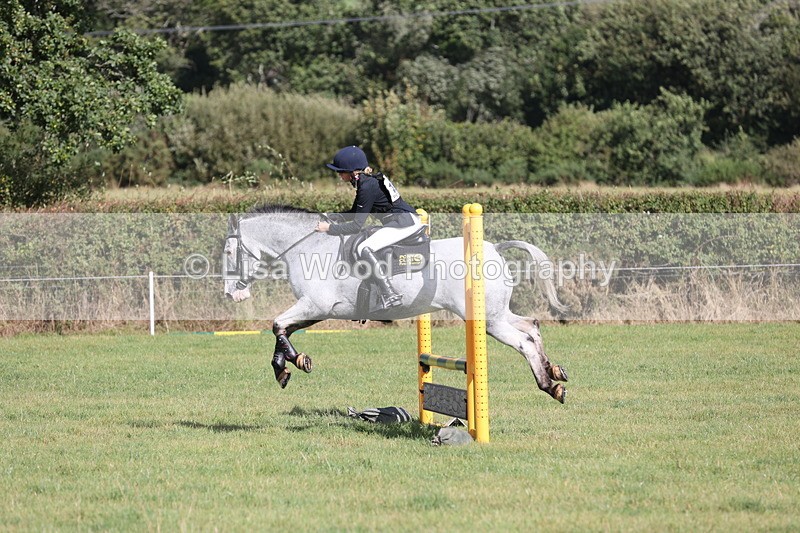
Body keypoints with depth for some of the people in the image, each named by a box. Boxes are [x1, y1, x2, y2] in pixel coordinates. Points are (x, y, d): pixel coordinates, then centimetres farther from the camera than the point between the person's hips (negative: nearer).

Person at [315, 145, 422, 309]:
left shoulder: (367, 187, -18)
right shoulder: (367, 180, 12)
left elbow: (356, 226, -17)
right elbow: (354, 213, 21)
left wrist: (330, 228, -11)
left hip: (404, 222, -11)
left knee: (364, 249, -20)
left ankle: (390, 295, -25)